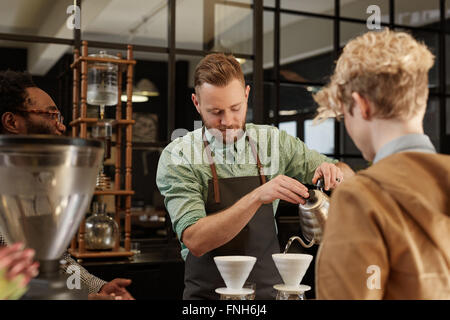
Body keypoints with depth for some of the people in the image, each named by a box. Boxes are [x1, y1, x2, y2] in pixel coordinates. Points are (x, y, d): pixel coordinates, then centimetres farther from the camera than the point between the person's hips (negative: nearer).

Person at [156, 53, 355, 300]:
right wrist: (258, 197, -25)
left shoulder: (274, 141, 5)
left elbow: (347, 176, 15)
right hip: (208, 292, -2)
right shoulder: (178, 157, -5)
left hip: (268, 290, 3)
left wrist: (335, 171, -7)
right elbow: (195, 241, -16)